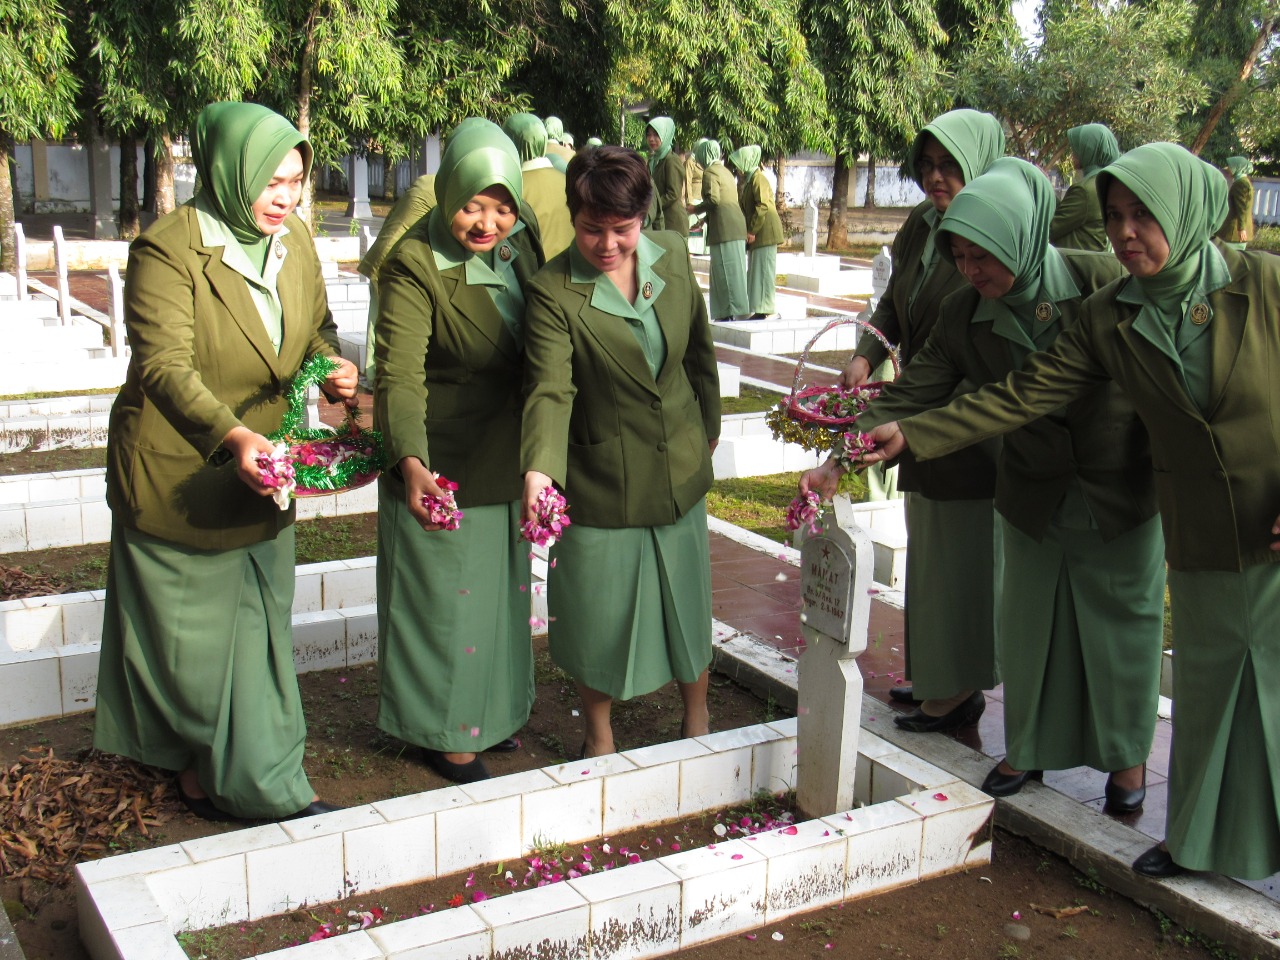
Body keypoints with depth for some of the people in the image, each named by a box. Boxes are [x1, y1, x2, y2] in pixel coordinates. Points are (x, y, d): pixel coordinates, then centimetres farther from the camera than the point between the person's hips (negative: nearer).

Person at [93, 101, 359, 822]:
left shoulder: (295, 243, 2)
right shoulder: (169, 249, -19)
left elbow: (317, 328, 15)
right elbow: (165, 366, -27)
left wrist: (336, 369, -9)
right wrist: (232, 436, -43)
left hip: (261, 468, 6)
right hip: (179, 471, -6)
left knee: (262, 623, 13)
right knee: (191, 630, 8)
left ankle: (265, 783, 26)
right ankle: (197, 769, 28)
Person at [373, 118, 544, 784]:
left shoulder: (522, 243, -1)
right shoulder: (414, 266, -21)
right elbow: (399, 375, -29)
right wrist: (411, 464, -45)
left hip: (505, 460, 7)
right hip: (441, 465, -7)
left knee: (501, 584, 20)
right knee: (443, 592, 7)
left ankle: (488, 710, 41)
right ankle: (442, 733, 26)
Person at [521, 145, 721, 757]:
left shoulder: (672, 255, -3)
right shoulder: (552, 291, -17)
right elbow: (550, 389, -26)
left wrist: (708, 423, 21)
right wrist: (538, 469, -42)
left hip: (680, 469, 4)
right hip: (600, 477, -4)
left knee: (686, 598, 17)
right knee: (599, 611, 9)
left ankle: (697, 720, 42)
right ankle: (598, 737, 34)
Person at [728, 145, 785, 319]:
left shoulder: (758, 179, -11)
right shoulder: (748, 180, 18)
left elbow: (763, 206, -20)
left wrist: (752, 231, -18)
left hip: (765, 231, -10)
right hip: (757, 233, 10)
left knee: (763, 268, -8)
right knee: (755, 270, 10)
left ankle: (764, 310, -7)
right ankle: (758, 308, 14)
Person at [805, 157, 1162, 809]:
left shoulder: (1101, 282, -19)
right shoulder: (963, 317, -10)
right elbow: (909, 398, -13)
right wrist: (843, 458, -27)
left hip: (1123, 493, -2)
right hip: (1034, 500, 3)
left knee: (1124, 621, 10)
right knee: (1027, 623, 12)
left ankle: (1128, 755, 32)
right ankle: (1029, 747, 34)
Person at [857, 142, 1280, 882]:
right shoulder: (1109, 320, -2)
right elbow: (1019, 397, -4)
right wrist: (910, 433, -11)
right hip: (1200, 542, 3)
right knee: (1206, 685, 14)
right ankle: (1197, 840, 33)